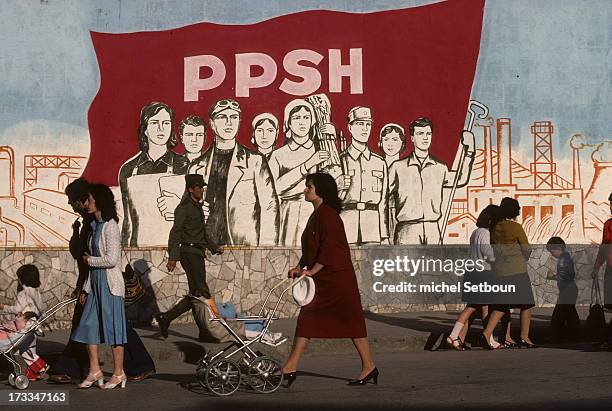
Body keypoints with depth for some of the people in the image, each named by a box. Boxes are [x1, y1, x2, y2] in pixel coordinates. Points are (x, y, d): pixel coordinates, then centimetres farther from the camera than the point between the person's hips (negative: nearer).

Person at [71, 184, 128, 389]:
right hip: (96, 283, 9)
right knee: (88, 325, 7)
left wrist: (89, 260, -7)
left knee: (112, 326, -1)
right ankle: (95, 370, 15)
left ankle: (119, 373, 8)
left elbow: (111, 259, -21)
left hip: (110, 284, -9)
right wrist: (86, 287, 16)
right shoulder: (96, 225, 13)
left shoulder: (110, 226, -14)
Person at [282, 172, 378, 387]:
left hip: (337, 278, -10)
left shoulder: (327, 214, -14)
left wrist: (313, 270, -23)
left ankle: (369, 366, 10)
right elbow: (310, 248, 21)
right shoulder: (316, 215, 16)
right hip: (322, 280, 10)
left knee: (351, 320, -1)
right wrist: (300, 266, 9)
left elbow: (329, 245, -22)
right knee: (307, 319, 5)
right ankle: (290, 368, 5)